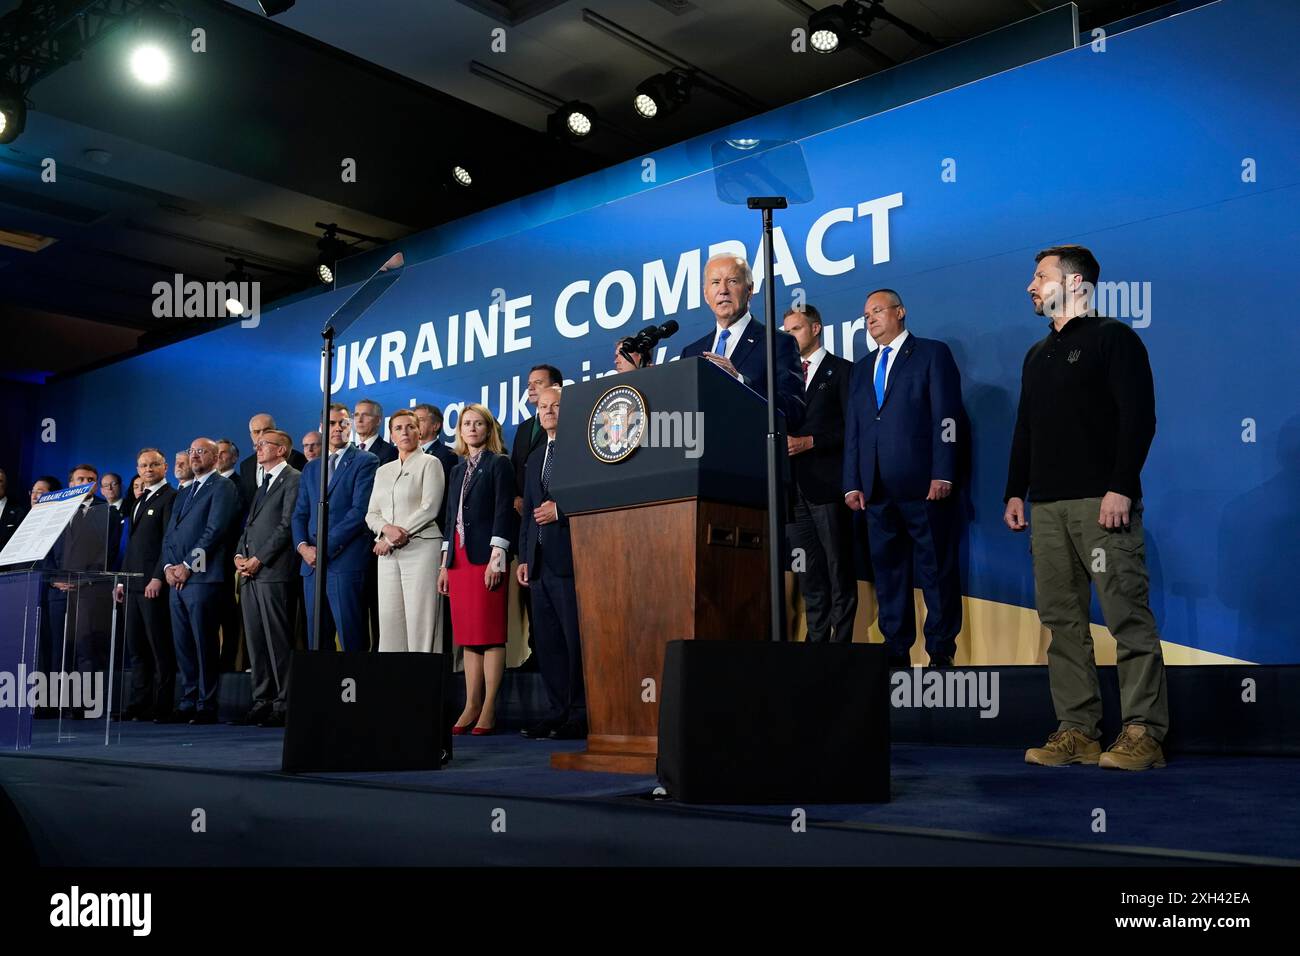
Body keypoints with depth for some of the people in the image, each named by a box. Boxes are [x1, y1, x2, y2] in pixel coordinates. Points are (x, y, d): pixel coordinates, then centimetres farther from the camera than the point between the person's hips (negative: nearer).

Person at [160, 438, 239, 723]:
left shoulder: (223, 487, -1)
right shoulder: (183, 494, 24)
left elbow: (215, 529, -11)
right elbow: (169, 534, 20)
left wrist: (188, 565, -13)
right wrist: (168, 566, 2)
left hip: (203, 577, -8)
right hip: (177, 579, 8)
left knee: (204, 645, -7)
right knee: (183, 646, 8)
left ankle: (206, 707, -2)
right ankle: (187, 704, 13)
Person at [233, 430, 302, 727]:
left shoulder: (293, 479, -4)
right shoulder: (263, 484, 25)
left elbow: (287, 526, -12)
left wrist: (258, 559, -13)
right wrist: (239, 555, 7)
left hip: (274, 571, -9)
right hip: (250, 573, 9)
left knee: (279, 642, -8)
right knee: (255, 641, 8)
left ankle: (284, 705, -4)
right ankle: (262, 702, 13)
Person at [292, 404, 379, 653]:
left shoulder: (365, 461, 1)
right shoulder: (310, 469, 21)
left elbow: (360, 510, -9)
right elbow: (300, 514, 18)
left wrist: (326, 547, -12)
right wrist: (302, 546, -2)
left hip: (345, 562, -6)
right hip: (312, 564, 6)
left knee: (351, 640, -7)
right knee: (317, 641, 7)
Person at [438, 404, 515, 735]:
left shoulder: (498, 463, 1)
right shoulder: (458, 469, 20)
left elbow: (503, 511, -7)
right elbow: (449, 516, 20)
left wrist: (497, 558, -15)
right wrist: (445, 562, 14)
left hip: (486, 556, -7)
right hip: (459, 556, 7)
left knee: (490, 633, -7)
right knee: (467, 635, 6)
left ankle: (489, 709, -5)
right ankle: (471, 706, 9)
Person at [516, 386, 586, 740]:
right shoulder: (535, 461, 23)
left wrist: (560, 510, -14)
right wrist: (523, 557, 16)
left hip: (570, 559, -7)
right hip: (539, 562, 7)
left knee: (576, 640, -6)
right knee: (547, 642, 8)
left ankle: (581, 715, -2)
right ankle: (558, 711, 13)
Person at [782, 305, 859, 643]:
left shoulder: (842, 371, 3)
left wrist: (810, 442, -13)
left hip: (828, 485, -6)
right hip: (796, 488, 6)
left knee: (840, 571, -3)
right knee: (809, 574, 7)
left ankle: (842, 644, 0)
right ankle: (816, 641, 11)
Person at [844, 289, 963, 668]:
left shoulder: (932, 353, 5)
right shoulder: (862, 368, 22)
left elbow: (946, 417, -4)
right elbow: (853, 429, 17)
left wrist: (942, 474, -13)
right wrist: (853, 483, 9)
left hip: (923, 485, -6)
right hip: (878, 490, 6)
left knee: (937, 571, -2)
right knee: (888, 571, 7)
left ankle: (941, 652, 5)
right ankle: (897, 651, 13)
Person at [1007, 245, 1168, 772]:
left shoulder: (1113, 338, 1)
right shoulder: (1037, 354, 23)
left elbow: (1138, 417, -8)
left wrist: (1120, 487, -16)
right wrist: (1015, 491, 15)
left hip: (1101, 503, -7)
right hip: (1047, 506, 7)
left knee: (1127, 615, -7)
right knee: (1063, 620, 4)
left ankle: (1144, 732, -3)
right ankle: (1077, 730, 9)